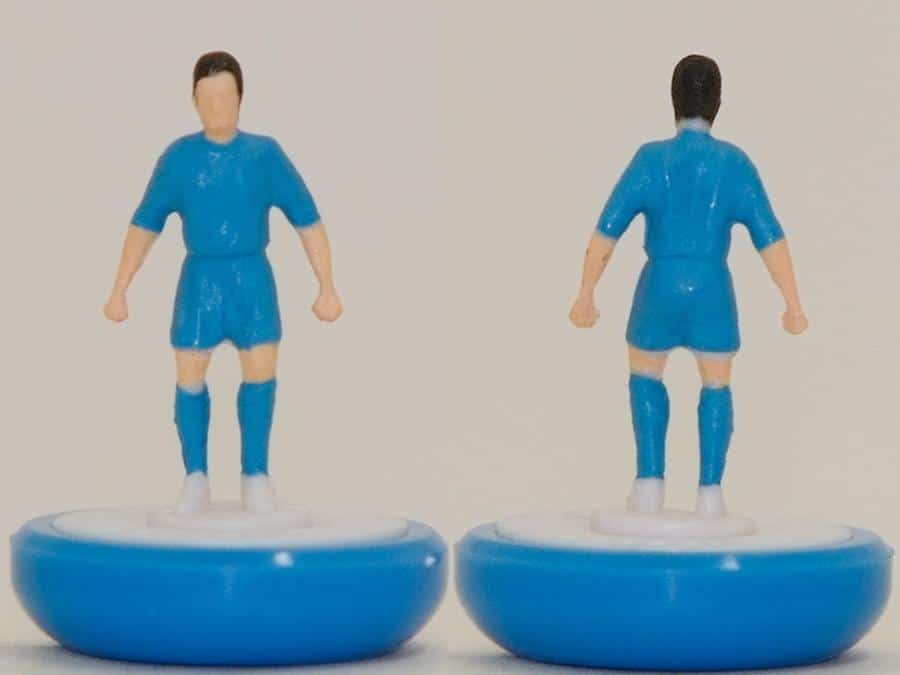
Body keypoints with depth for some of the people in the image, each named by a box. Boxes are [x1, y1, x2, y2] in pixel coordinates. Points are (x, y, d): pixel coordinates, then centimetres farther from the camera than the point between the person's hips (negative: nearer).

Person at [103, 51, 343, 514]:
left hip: (251, 276, 0)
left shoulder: (265, 155, -4)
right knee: (189, 376, -1)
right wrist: (119, 292, 4)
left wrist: (327, 289, -2)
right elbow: (145, 224, 6)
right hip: (200, 277, 1)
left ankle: (255, 475, 6)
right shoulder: (179, 158, -3)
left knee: (260, 372, -7)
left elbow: (308, 220, 1)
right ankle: (195, 477, 12)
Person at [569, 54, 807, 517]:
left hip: (659, 290, 0)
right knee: (717, 385, 20)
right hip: (711, 292, 0)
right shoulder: (734, 163, -5)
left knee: (646, 374, 24)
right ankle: (710, 491, 10)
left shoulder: (650, 159, -6)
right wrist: (793, 305, -1)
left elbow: (607, 230, -6)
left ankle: (650, 480, 12)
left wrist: (585, 296, 1)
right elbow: (770, 239, -6)